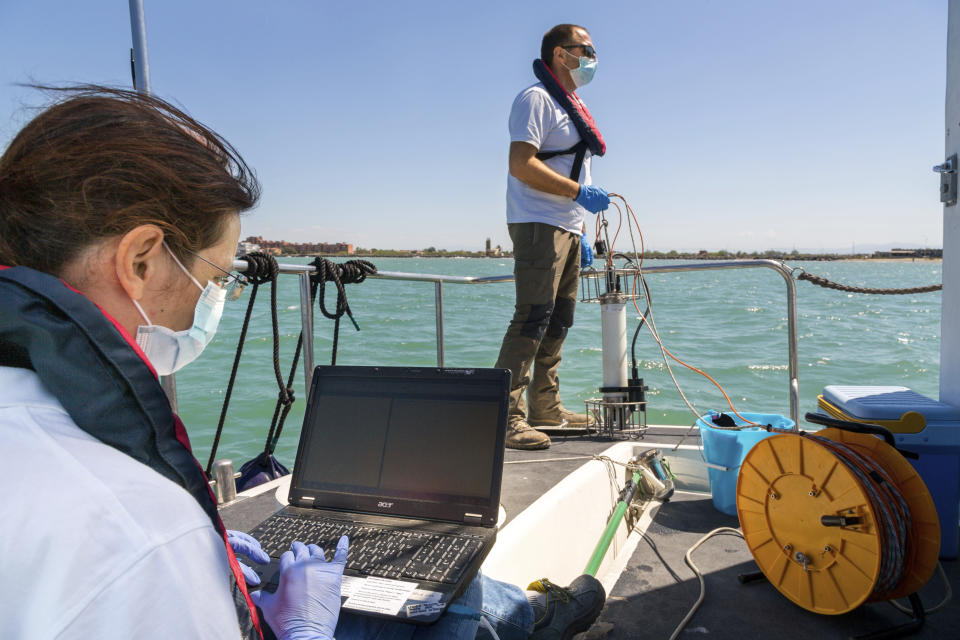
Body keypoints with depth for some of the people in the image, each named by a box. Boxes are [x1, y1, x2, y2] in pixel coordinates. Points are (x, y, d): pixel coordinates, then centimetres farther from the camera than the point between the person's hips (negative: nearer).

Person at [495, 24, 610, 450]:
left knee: (558, 321, 11)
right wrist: (578, 191, -19)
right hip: (538, 224, -10)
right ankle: (505, 417, -14)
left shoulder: (572, 106, 24)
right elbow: (521, 164, -17)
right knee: (532, 319, -16)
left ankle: (545, 408, 20)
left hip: (567, 229, 10)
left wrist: (581, 234, 19)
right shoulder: (537, 99, -4)